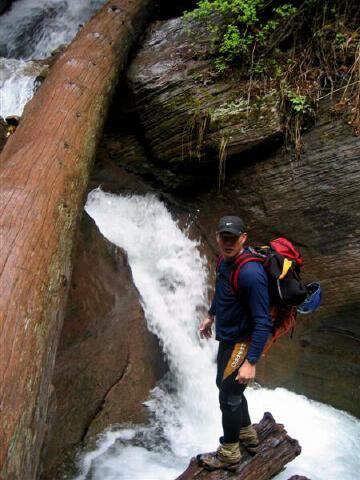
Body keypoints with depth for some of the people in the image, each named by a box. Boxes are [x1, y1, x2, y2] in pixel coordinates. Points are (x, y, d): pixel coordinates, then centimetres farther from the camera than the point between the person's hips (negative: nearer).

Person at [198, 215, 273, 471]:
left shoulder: (251, 273, -31)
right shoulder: (226, 260, -2)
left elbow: (263, 322, -29)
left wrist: (251, 362, -28)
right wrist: (210, 316, 28)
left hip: (242, 344, -10)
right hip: (227, 339, 10)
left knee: (229, 397, 4)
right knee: (226, 386, 24)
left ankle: (229, 455, 26)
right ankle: (248, 436, 46)